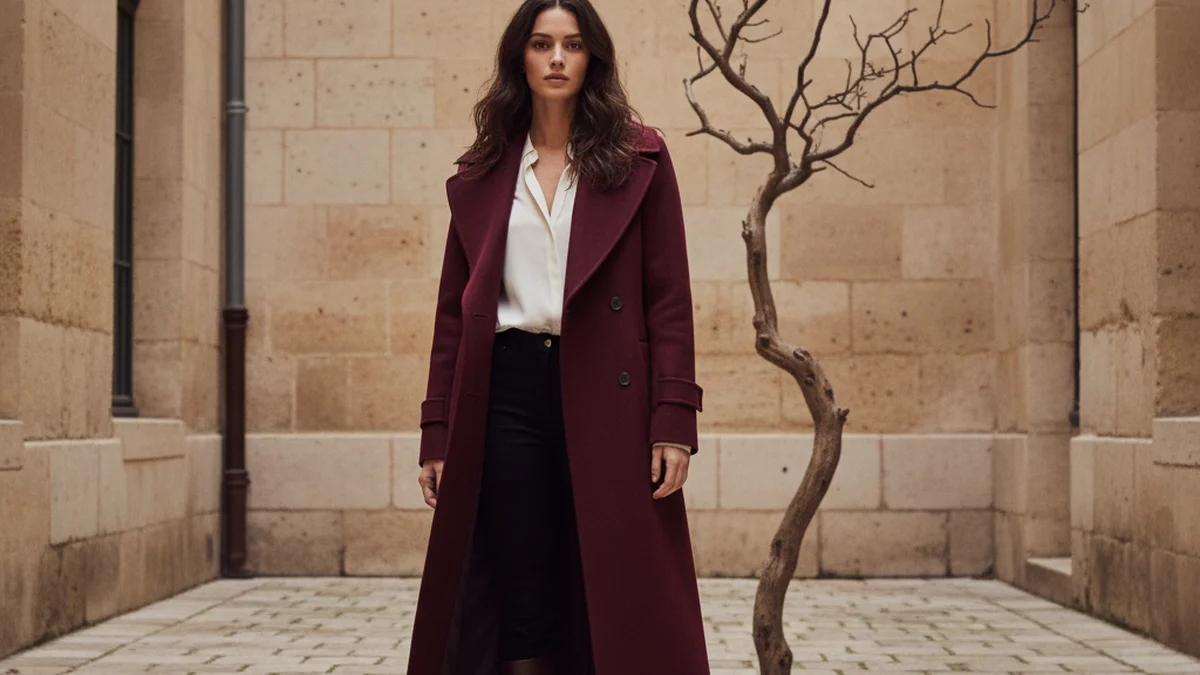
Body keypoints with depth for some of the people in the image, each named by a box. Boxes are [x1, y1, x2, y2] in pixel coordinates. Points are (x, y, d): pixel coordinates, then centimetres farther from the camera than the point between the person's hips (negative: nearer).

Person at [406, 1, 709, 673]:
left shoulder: (638, 157, 6)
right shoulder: (482, 175, 12)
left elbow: (669, 296, 1)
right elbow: (455, 311, 12)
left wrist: (673, 422, -8)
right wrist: (437, 435, 7)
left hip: (604, 395, -1)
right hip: (507, 393, 2)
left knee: (612, 605, 0)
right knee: (520, 614, 2)